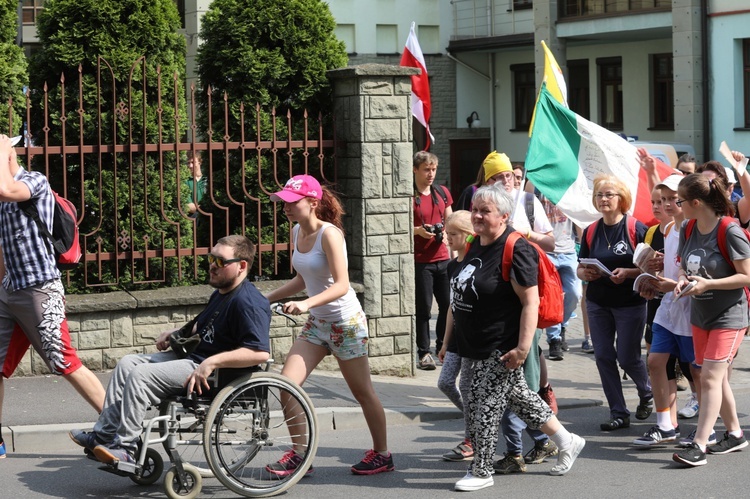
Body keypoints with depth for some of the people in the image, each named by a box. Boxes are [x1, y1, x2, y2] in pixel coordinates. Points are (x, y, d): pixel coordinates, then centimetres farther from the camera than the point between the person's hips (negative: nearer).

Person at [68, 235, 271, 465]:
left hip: (215, 376, -11)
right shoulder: (220, 294, 13)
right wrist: (176, 333, 14)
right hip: (194, 357, 11)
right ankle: (103, 434, 9)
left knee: (141, 375, -20)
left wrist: (212, 362, -32)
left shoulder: (249, 303, -20)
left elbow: (261, 353, -32)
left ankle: (125, 448, -14)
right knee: (128, 363, 11)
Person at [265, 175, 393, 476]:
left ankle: (382, 454, 22)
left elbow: (341, 285, -27)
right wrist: (268, 298, 10)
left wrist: (307, 303, -40)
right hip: (317, 322, 7)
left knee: (362, 392, 5)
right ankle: (299, 453, 4)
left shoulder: (329, 234, -20)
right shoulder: (297, 233, 3)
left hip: (346, 321, -7)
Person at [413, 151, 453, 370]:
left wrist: (446, 231, -2)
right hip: (420, 260, -5)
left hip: (442, 259, 5)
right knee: (423, 308, -3)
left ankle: (443, 347, 22)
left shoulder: (442, 192, 11)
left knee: (448, 304, 5)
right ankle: (424, 352, 5)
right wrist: (418, 230, -19)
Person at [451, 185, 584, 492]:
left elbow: (530, 302, -22)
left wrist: (522, 348, -26)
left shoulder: (515, 250, -19)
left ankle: (481, 472, 12)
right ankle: (566, 442, 31)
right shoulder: (476, 244, 9)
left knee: (486, 408, -2)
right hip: (480, 346, 9)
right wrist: (458, 339, 24)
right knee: (518, 397, 18)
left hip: (502, 349, -9)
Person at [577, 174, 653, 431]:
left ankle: (646, 393, 32)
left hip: (630, 304, -4)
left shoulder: (636, 229, -9)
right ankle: (619, 413, 11)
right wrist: (585, 273, -12)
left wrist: (628, 273, -24)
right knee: (603, 357, 2)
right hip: (598, 304, 4)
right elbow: (580, 268, 10)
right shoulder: (590, 231, 5)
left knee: (628, 357, 0)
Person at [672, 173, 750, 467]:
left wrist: (708, 284, -25)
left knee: (710, 378, -12)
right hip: (699, 315, 8)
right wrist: (682, 280, -8)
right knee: (717, 378, 14)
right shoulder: (688, 231, 2)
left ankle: (699, 446, -14)